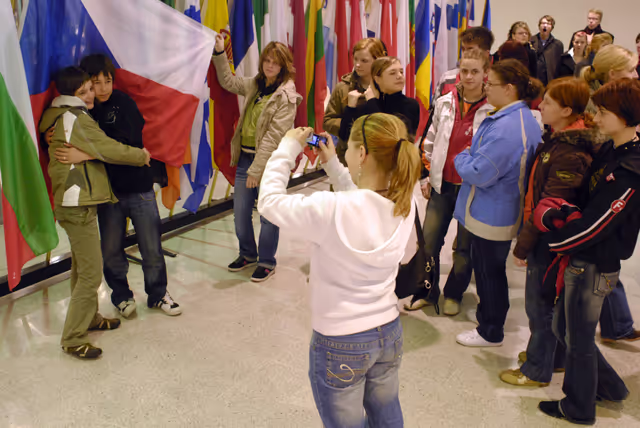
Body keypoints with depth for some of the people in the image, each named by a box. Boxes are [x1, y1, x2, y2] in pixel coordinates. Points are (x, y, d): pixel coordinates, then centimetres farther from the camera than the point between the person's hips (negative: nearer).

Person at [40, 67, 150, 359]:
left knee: (82, 268, 20)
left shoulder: (58, 117, 16)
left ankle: (89, 318, 35)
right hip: (77, 205, -11)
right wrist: (141, 155, -3)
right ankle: (72, 339, 1)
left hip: (75, 203, 11)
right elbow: (107, 149, -17)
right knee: (91, 273, -7)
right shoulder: (74, 118, -15)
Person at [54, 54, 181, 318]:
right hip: (108, 190, 2)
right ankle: (121, 295, 30)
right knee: (110, 251, 7)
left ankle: (158, 294, 24)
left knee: (151, 247, 4)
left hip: (139, 188, -2)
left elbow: (122, 145, -22)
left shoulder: (124, 103, -8)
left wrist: (84, 155, -31)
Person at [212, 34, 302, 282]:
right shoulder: (255, 85, 10)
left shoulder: (286, 97, -12)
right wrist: (220, 52, 19)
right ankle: (248, 254, 33)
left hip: (269, 162, -7)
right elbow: (228, 81, 27)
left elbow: (273, 137, -17)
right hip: (245, 157, 7)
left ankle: (267, 262, 20)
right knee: (240, 212, 12)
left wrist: (256, 170, -19)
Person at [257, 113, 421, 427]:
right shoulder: (405, 203, -11)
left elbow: (269, 201, -15)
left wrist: (287, 149, -5)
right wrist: (333, 166, 7)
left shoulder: (332, 209, -30)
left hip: (340, 344, -5)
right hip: (390, 332, 5)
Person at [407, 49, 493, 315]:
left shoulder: (493, 108, -8)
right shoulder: (444, 103, 3)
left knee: (465, 246, 9)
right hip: (442, 185, 3)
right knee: (429, 242, 5)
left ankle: (453, 295, 28)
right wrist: (426, 176, 11)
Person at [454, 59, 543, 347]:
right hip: (505, 212, 10)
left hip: (491, 214, -10)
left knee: (489, 271, 6)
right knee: (491, 269, 24)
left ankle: (490, 332, 23)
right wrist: (470, 159, 4)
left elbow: (478, 174, -27)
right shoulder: (527, 119, 6)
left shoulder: (505, 127, -29)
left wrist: (462, 159, -8)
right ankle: (488, 316, 42)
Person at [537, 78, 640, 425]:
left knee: (579, 338, 9)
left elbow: (594, 224, -23)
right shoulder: (610, 151, 4)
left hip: (594, 267, -9)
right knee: (563, 327, 21)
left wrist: (553, 242, -11)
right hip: (579, 260, 9)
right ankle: (610, 387, 41)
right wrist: (558, 213, 3)